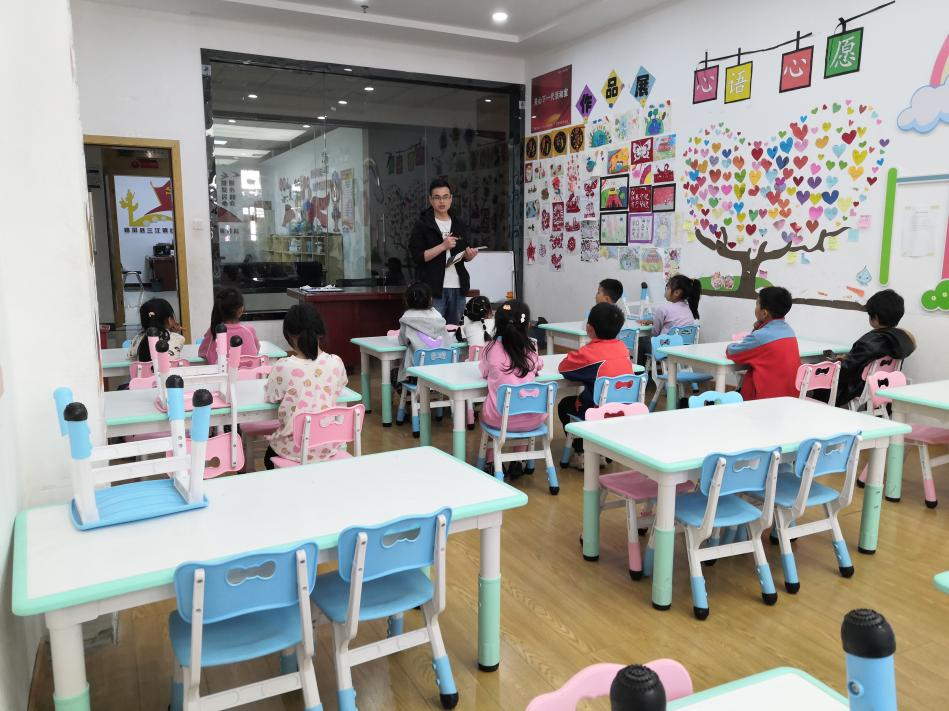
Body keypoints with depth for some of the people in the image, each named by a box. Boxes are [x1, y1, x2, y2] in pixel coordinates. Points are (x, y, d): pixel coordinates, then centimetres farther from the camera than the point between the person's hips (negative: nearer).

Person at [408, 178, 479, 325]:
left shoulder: (459, 225, 13)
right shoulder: (422, 225, -2)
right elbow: (417, 257, -10)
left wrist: (469, 255, -2)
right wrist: (443, 246, -17)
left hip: (458, 288, 5)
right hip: (434, 289, -5)